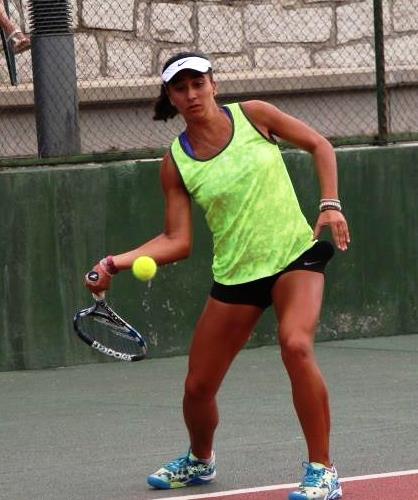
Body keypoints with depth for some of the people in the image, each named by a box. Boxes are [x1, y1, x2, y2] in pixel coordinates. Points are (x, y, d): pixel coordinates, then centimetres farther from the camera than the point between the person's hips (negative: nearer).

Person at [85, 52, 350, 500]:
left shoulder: (252, 115, -5)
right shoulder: (176, 163, -2)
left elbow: (318, 145, 7)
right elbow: (177, 242, -4)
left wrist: (330, 203, -6)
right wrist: (118, 262, -18)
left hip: (295, 254, -3)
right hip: (235, 274, 3)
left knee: (296, 345, -31)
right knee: (198, 387, 6)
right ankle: (200, 461, 42)